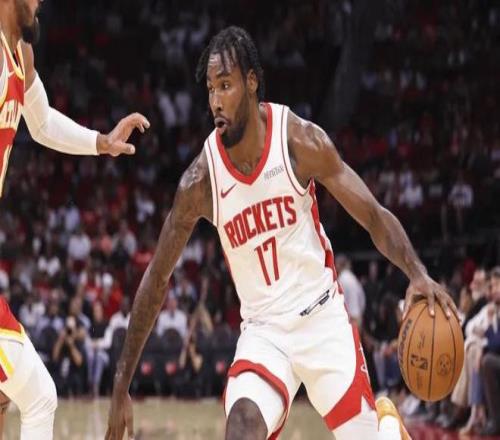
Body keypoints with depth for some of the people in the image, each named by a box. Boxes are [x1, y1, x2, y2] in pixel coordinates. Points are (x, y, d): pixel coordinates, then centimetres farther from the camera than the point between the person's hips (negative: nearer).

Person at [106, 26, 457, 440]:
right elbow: (157, 279, -3)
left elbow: (374, 216, -8)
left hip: (323, 318, 0)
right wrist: (122, 386, -3)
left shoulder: (300, 140, -13)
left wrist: (418, 274, -28)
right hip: (264, 332, 0)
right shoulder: (200, 180, -12)